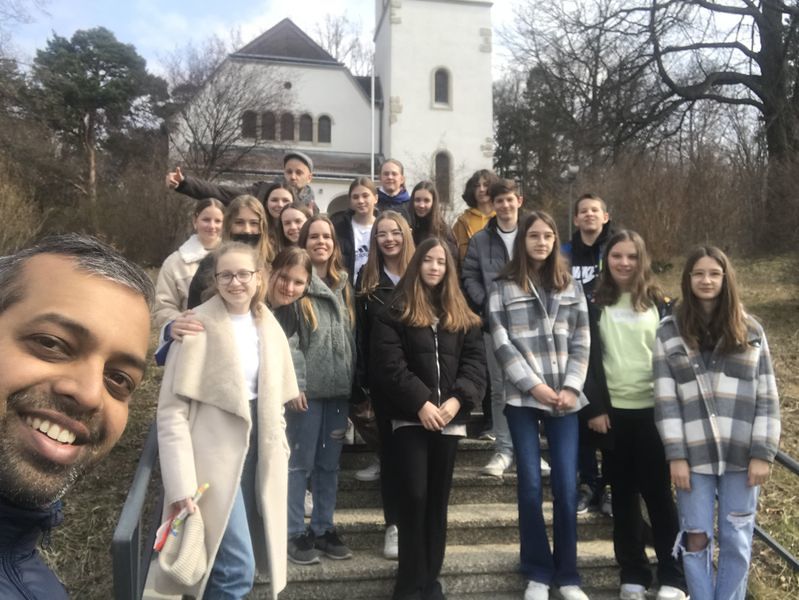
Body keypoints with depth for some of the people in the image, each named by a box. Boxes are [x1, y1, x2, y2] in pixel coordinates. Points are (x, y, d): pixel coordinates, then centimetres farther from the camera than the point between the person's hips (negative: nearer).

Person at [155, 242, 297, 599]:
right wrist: (181, 484, -20)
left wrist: (278, 450, 8)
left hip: (257, 450, 6)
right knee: (236, 568, -7)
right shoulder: (198, 327, -12)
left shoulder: (268, 326, 7)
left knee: (236, 562, 15)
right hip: (215, 454, -6)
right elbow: (172, 410, -15)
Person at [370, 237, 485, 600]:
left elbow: (475, 363, 4)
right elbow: (389, 365, -8)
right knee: (414, 497, -6)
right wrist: (421, 402, -17)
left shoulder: (463, 317, 13)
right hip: (411, 418, -3)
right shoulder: (394, 313, 2)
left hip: (450, 419, 4)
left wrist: (457, 399, -12)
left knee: (438, 499, 10)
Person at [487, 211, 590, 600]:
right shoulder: (503, 287, 3)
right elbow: (502, 344, -5)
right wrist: (535, 385, -11)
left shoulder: (571, 286, 11)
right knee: (530, 485, 2)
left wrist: (571, 387, -7)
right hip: (522, 397, -2)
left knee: (566, 486, 3)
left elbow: (581, 343, 6)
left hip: (565, 398, 2)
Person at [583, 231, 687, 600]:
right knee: (624, 495, 9)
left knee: (658, 493, 4)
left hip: (653, 411, 0)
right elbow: (589, 360, 0)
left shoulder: (659, 303, 5)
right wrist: (594, 408, -8)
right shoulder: (595, 305, 4)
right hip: (613, 411, 1)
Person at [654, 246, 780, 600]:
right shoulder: (670, 331, 1)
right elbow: (665, 400, -2)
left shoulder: (751, 331, 4)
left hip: (742, 454, 1)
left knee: (736, 540, 10)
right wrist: (675, 454, -7)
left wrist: (763, 452, -4)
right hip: (694, 454, -1)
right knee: (696, 538, 7)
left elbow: (767, 397, 3)